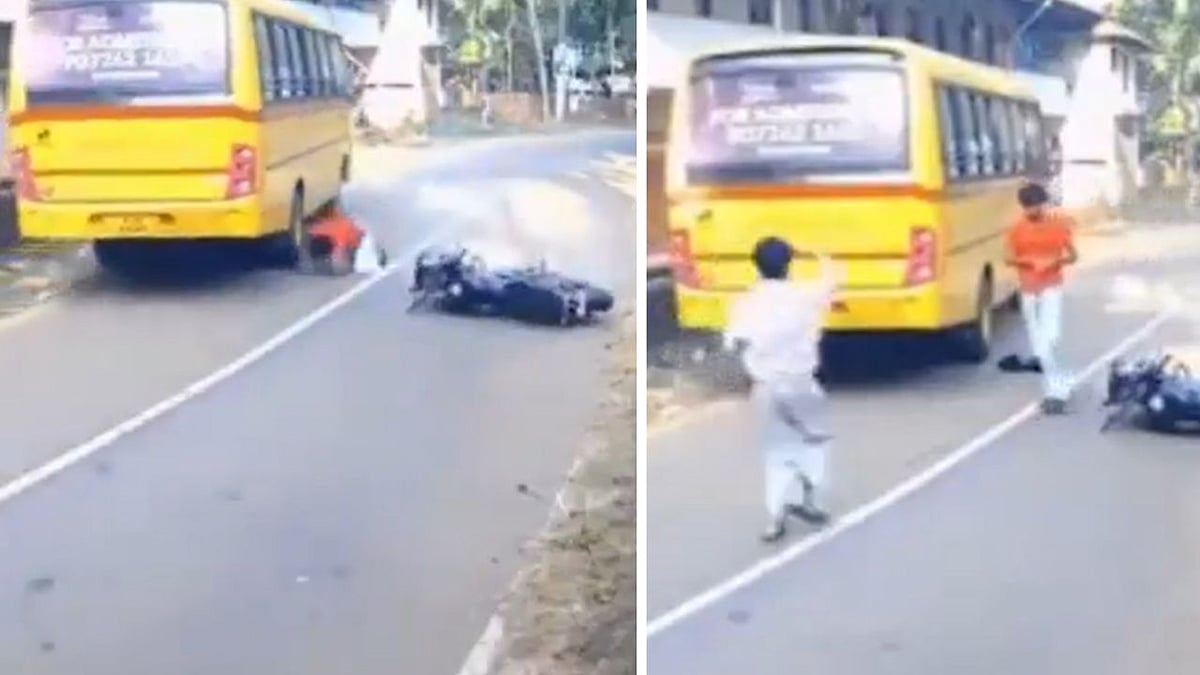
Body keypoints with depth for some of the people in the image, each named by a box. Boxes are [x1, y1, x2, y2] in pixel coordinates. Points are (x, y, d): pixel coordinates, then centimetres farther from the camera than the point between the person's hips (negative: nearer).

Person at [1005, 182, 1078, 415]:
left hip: (1051, 287, -4)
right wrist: (1024, 261, -18)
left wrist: (1057, 261, -18)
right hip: (1028, 289, 4)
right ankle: (1058, 385, 22)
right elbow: (1009, 259, 4)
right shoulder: (1017, 229, 3)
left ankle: (1055, 390, -13)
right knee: (1038, 343, 7)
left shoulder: (1058, 225, -2)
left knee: (1049, 338, -17)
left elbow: (1073, 255, 3)